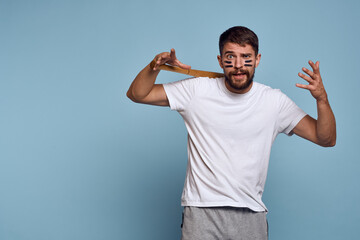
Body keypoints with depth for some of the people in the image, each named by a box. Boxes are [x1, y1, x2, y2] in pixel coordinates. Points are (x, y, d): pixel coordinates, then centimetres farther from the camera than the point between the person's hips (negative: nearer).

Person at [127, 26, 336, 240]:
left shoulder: (274, 101, 2)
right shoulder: (198, 90, 0)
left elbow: (326, 139, 1)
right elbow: (136, 94, 3)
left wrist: (321, 98, -16)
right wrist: (155, 67, -16)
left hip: (252, 216, 2)